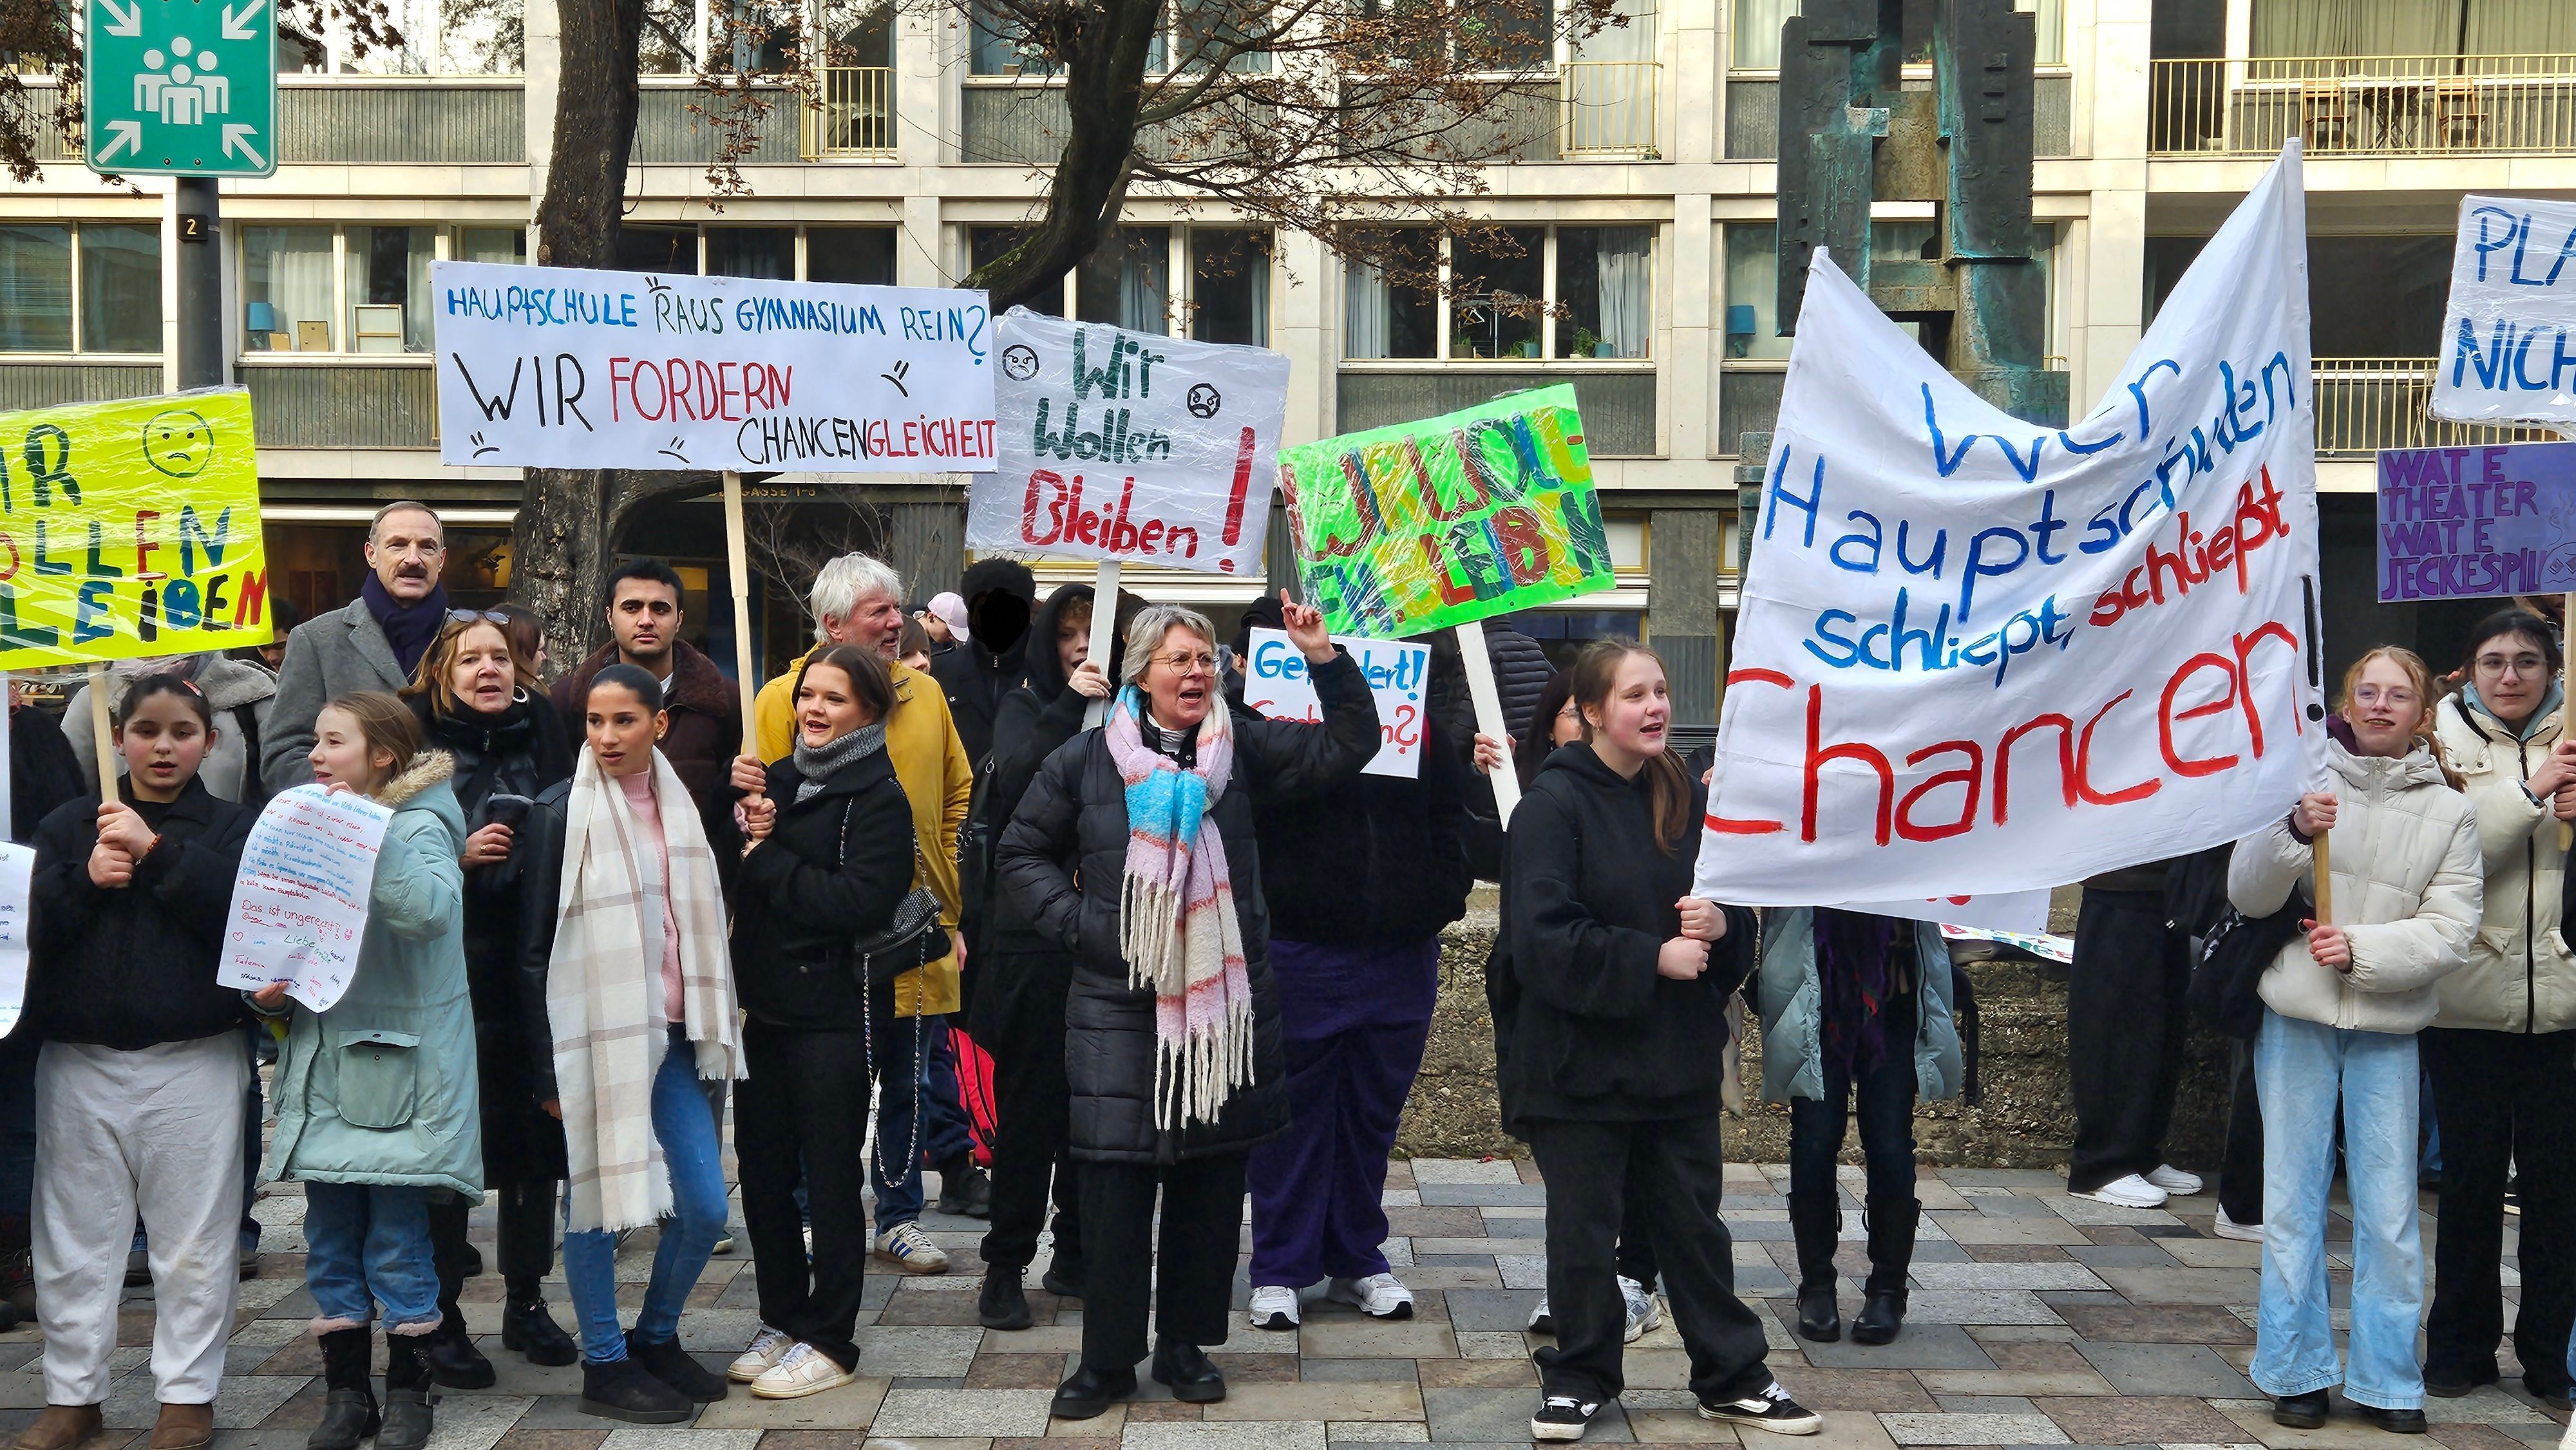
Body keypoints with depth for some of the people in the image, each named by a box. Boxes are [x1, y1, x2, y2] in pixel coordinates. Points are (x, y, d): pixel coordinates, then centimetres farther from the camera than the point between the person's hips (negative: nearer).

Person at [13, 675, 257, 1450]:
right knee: (76, 1238, 10)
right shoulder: (68, 825, 9)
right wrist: (86, 881, -14)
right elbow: (26, 926, 2)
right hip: (80, 1059, 3)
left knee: (192, 1239, 3)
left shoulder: (231, 827, 3)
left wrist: (158, 850, -17)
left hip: (193, 1060, -2)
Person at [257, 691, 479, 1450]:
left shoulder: (419, 827, -7)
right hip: (323, 1062, 6)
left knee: (397, 1238, 0)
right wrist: (267, 987, 1)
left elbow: (429, 911, -27)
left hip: (398, 1066, -6)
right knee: (330, 1237, 9)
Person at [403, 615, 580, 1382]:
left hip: (533, 973, 4)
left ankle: (526, 1302, 22)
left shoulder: (540, 732, 9)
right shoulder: (417, 742, -2)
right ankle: (440, 1317, 12)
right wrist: (458, 856, -16)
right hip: (450, 978, -3)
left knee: (535, 1133, 8)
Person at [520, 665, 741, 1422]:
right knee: (594, 1202, 3)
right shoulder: (561, 814, -6)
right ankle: (605, 1365, 17)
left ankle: (656, 1338, 24)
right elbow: (537, 943, -6)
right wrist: (546, 1066, -8)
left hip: (671, 1036, 5)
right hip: (597, 1039, -5)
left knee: (704, 1206, 4)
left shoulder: (680, 806, 9)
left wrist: (710, 1033, 7)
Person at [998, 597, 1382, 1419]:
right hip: (1119, 1005, -2)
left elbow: (1348, 745, 5)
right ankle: (1108, 1359, 12)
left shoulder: (1243, 749, 4)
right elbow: (1023, 855, 9)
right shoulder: (1085, 761, 1)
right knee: (1115, 1182, -2)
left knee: (1211, 1182, 8)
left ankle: (1187, 1344, 23)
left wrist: (1326, 659, -8)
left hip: (1226, 1004, 2)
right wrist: (1075, 922, -5)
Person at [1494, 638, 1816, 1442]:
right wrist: (1652, 959, -21)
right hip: (1580, 1061, -5)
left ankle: (1731, 1376, 26)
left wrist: (1721, 923, -9)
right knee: (1584, 1228, 8)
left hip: (1678, 1057, 5)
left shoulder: (1689, 800, 6)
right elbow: (1543, 939, -19)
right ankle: (1581, 1377, 24)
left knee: (1694, 1222, 14)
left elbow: (1739, 919, 14)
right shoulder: (1553, 804, -12)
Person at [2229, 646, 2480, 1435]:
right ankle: (2298, 1370, 16)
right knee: (2292, 1200, 5)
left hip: (2389, 1028, 1)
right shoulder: (2306, 781, 1)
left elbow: (2449, 931, -3)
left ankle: (2388, 1379, 15)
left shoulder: (2448, 812, 4)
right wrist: (2292, 832, -19)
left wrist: (2361, 949, -16)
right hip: (2298, 1019, 0)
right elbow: (2247, 895, -3)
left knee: (2389, 1210, 3)